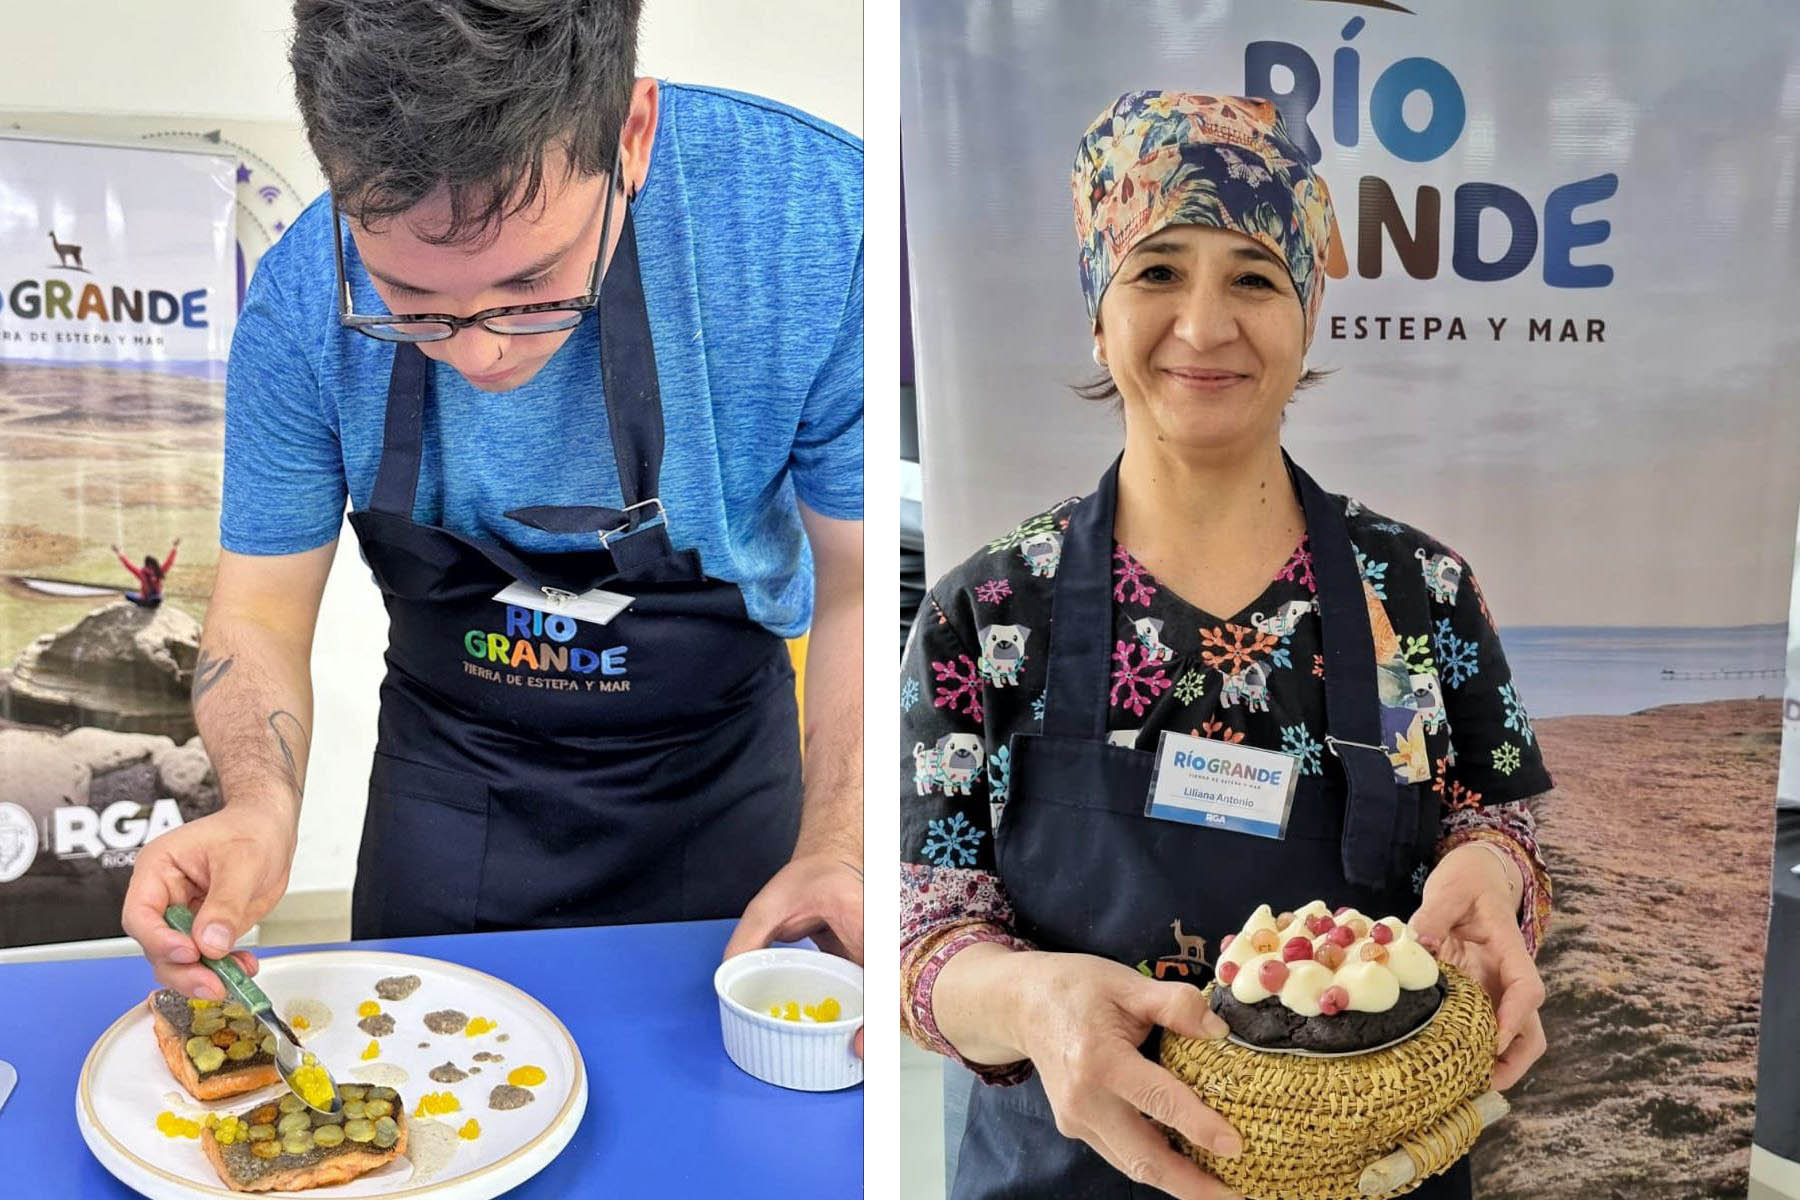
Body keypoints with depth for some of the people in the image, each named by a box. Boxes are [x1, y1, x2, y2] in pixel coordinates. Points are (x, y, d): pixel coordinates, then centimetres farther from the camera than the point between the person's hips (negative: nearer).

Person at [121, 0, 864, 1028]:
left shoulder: (821, 222, -28)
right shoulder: (301, 301, -21)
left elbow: (860, 593, -17)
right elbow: (262, 612, -9)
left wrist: (836, 848, -29)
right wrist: (261, 809, -29)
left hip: (715, 769, -1)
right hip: (450, 769, 2)